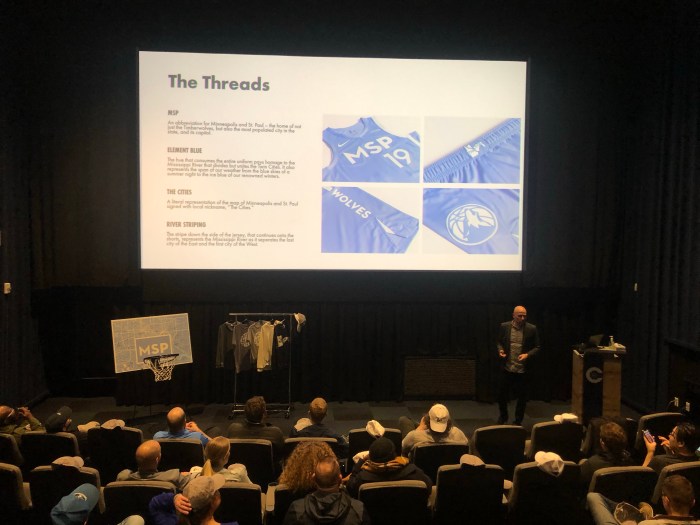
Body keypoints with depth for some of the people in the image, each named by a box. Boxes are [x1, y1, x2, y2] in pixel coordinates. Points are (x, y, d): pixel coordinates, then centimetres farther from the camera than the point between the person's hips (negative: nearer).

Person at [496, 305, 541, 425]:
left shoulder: (532, 329, -5)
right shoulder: (504, 326, -1)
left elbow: (537, 347, 1)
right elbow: (499, 342, 11)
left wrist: (527, 354, -16)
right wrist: (500, 350, -9)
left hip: (522, 369, -1)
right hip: (506, 368, 1)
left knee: (522, 397, 9)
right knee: (502, 395, 11)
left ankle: (518, 421, 29)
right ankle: (503, 416, 37)